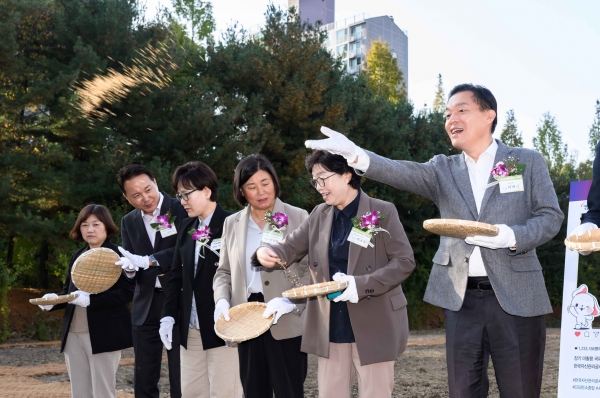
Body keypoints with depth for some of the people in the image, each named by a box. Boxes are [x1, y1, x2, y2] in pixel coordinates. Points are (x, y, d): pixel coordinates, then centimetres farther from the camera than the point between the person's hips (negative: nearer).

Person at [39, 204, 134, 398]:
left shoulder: (117, 255, -7)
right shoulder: (77, 256, 16)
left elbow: (127, 291, -16)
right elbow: (68, 291, 19)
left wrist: (90, 299, -25)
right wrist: (54, 299, -5)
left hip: (103, 334, -7)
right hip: (73, 334, 7)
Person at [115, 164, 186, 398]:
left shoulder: (181, 210, -7)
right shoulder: (128, 222, 10)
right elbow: (129, 260, 9)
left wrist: (146, 261, -24)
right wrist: (129, 268, -14)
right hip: (146, 306, 5)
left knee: (181, 377, 0)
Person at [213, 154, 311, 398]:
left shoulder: (297, 217, -2)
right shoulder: (232, 224, 12)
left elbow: (312, 270, -6)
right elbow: (224, 272, 17)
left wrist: (288, 302, -19)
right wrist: (222, 301, -2)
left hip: (287, 323, -4)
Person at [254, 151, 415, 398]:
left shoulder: (383, 212, -6)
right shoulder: (319, 215, 10)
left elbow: (404, 261, -10)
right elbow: (292, 247, 6)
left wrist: (362, 284, -22)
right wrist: (269, 253, -18)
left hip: (374, 326, -5)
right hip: (330, 327, 5)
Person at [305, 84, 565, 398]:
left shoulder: (528, 161, 5)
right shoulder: (443, 170, 10)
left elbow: (550, 216, 0)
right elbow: (403, 172, -8)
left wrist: (511, 236, -20)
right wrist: (356, 156, -28)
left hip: (516, 296, -2)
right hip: (461, 298, 3)